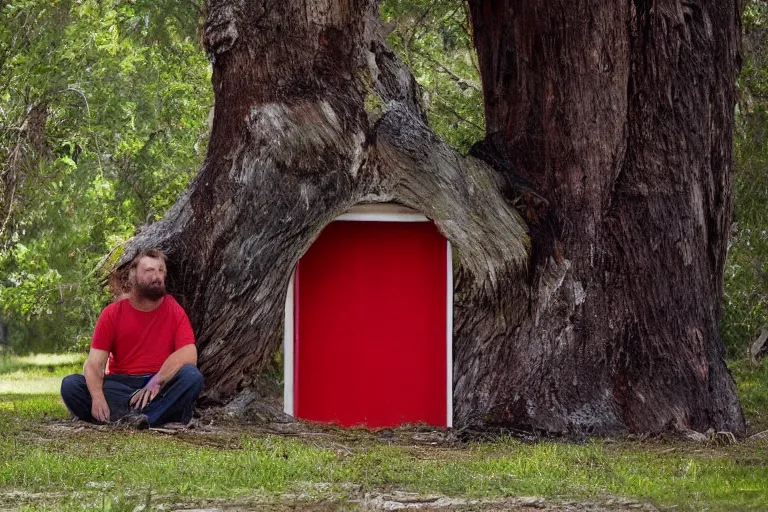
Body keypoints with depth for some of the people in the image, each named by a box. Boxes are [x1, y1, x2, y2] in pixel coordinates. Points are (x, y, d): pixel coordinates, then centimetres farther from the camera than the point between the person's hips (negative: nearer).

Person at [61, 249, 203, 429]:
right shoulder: (113, 313, 2)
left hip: (161, 389, -1)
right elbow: (94, 364, -5)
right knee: (70, 385, -25)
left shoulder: (173, 310, 2)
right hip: (119, 386, 1)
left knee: (192, 376, -31)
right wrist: (97, 397, -27)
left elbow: (188, 355, -10)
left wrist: (157, 381, -26)